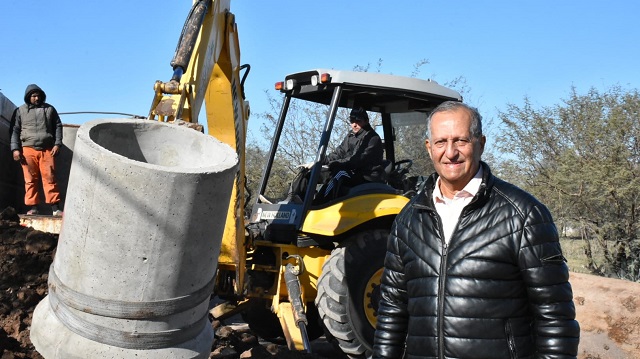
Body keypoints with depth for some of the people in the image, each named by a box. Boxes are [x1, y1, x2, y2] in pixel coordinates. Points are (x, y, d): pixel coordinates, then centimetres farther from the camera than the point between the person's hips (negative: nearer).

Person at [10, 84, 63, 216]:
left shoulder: (50, 109, 14)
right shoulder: (20, 111, 11)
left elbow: (58, 126, 15)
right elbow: (14, 130, 9)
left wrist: (57, 144, 3)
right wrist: (15, 149, -2)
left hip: (47, 150, 0)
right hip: (28, 149, 0)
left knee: (49, 178, -5)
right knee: (30, 179, -1)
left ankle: (55, 208, -7)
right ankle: (33, 207, 2)